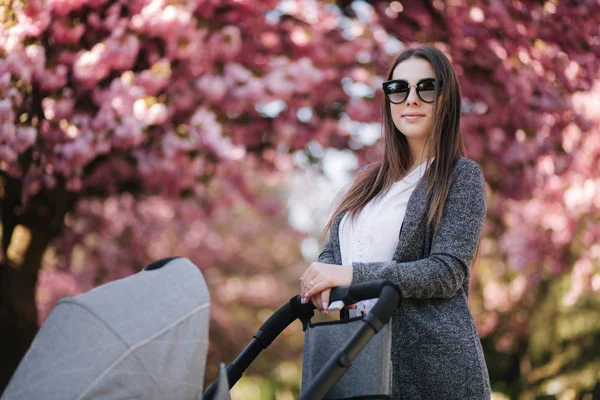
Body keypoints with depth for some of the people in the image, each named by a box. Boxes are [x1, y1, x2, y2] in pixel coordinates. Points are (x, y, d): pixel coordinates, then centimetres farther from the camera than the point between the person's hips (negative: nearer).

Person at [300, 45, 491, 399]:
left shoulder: (462, 176, -1)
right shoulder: (370, 179, 17)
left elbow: (447, 273, -11)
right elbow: (332, 252, 16)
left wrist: (354, 275, -18)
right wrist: (325, 282, -9)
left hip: (435, 363, -5)